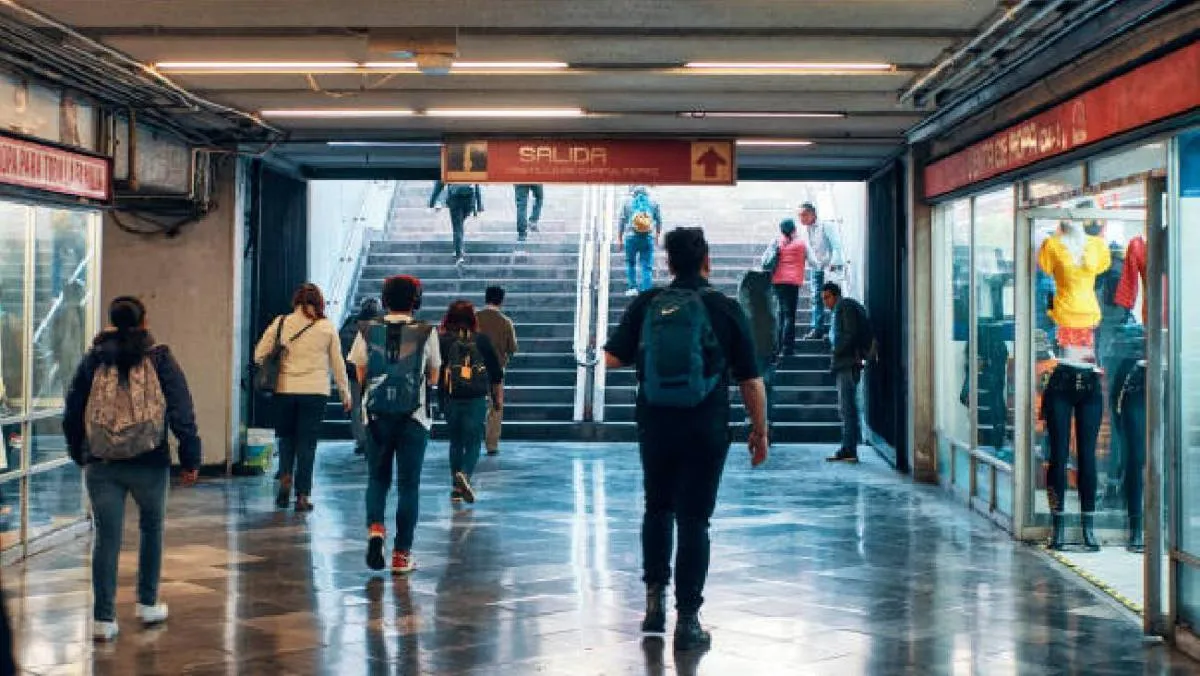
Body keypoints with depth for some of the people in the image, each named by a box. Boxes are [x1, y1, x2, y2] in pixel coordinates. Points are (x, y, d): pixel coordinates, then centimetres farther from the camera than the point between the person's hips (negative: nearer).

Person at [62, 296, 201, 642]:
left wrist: (79, 454, 20)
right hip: (149, 463, -1)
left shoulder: (93, 360, 5)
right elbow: (182, 412, -6)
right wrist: (190, 458, -1)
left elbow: (71, 414, 9)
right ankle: (148, 604, 26)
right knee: (152, 528, 19)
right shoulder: (159, 359, -1)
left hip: (101, 465, 1)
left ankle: (103, 618, 3)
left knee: (106, 536, 4)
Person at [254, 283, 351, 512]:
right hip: (316, 391, -1)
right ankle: (302, 496, 6)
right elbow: (337, 363, 7)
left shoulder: (281, 323, 2)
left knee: (286, 436, 19)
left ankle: (285, 478, -1)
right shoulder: (327, 327, 2)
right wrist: (345, 393, 16)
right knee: (307, 442, 5)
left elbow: (259, 356, 1)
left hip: (285, 389, 1)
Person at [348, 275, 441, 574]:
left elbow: (361, 376, 6)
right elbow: (433, 376, 5)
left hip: (377, 415, 1)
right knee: (408, 484, 6)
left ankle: (375, 527, -8)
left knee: (377, 478, 17)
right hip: (414, 416, -1)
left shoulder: (368, 332, 0)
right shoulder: (426, 333, -4)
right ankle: (402, 554, 8)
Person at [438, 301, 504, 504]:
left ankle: (457, 487, 19)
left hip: (451, 399, 1)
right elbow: (496, 373, 6)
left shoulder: (442, 341, -1)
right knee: (473, 442, 3)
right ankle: (464, 475, -22)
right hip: (476, 399, -1)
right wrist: (499, 397, 17)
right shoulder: (482, 340, 1)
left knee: (455, 442, 15)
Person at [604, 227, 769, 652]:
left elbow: (613, 358, 5)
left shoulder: (645, 306, 0)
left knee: (657, 510, 21)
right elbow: (750, 380, -4)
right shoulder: (725, 309, -5)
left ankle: (654, 598, 15)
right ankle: (688, 621, 4)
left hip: (655, 427, 2)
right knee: (693, 520, 3)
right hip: (705, 432, -2)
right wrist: (760, 431, 7)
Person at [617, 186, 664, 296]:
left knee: (630, 262, 16)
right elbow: (659, 220, 11)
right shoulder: (653, 203, 7)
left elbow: (621, 221, 5)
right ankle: (646, 290, -3)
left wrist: (619, 239, 11)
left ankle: (633, 287, 9)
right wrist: (657, 235, 24)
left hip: (631, 237, 0)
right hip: (648, 237, 0)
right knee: (647, 265, 2)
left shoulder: (628, 202, 6)